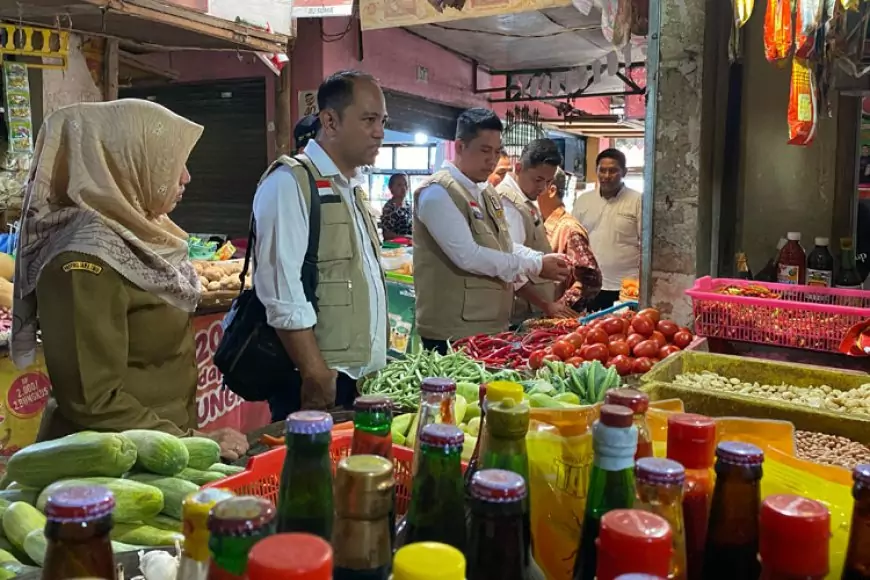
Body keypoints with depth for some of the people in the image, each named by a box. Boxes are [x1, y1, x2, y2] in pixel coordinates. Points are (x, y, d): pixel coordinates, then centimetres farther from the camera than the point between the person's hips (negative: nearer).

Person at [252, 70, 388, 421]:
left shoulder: (353, 188, 14)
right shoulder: (289, 183, -13)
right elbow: (283, 296, -20)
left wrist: (377, 371, 13)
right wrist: (318, 377, -21)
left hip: (364, 379, 8)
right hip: (320, 385, -8)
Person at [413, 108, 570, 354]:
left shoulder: (487, 192, 14)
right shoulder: (438, 192, -15)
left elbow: (505, 246, 18)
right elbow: (468, 256, -23)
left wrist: (544, 260, -1)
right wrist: (535, 266, -18)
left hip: (492, 326, 9)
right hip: (452, 332, -8)